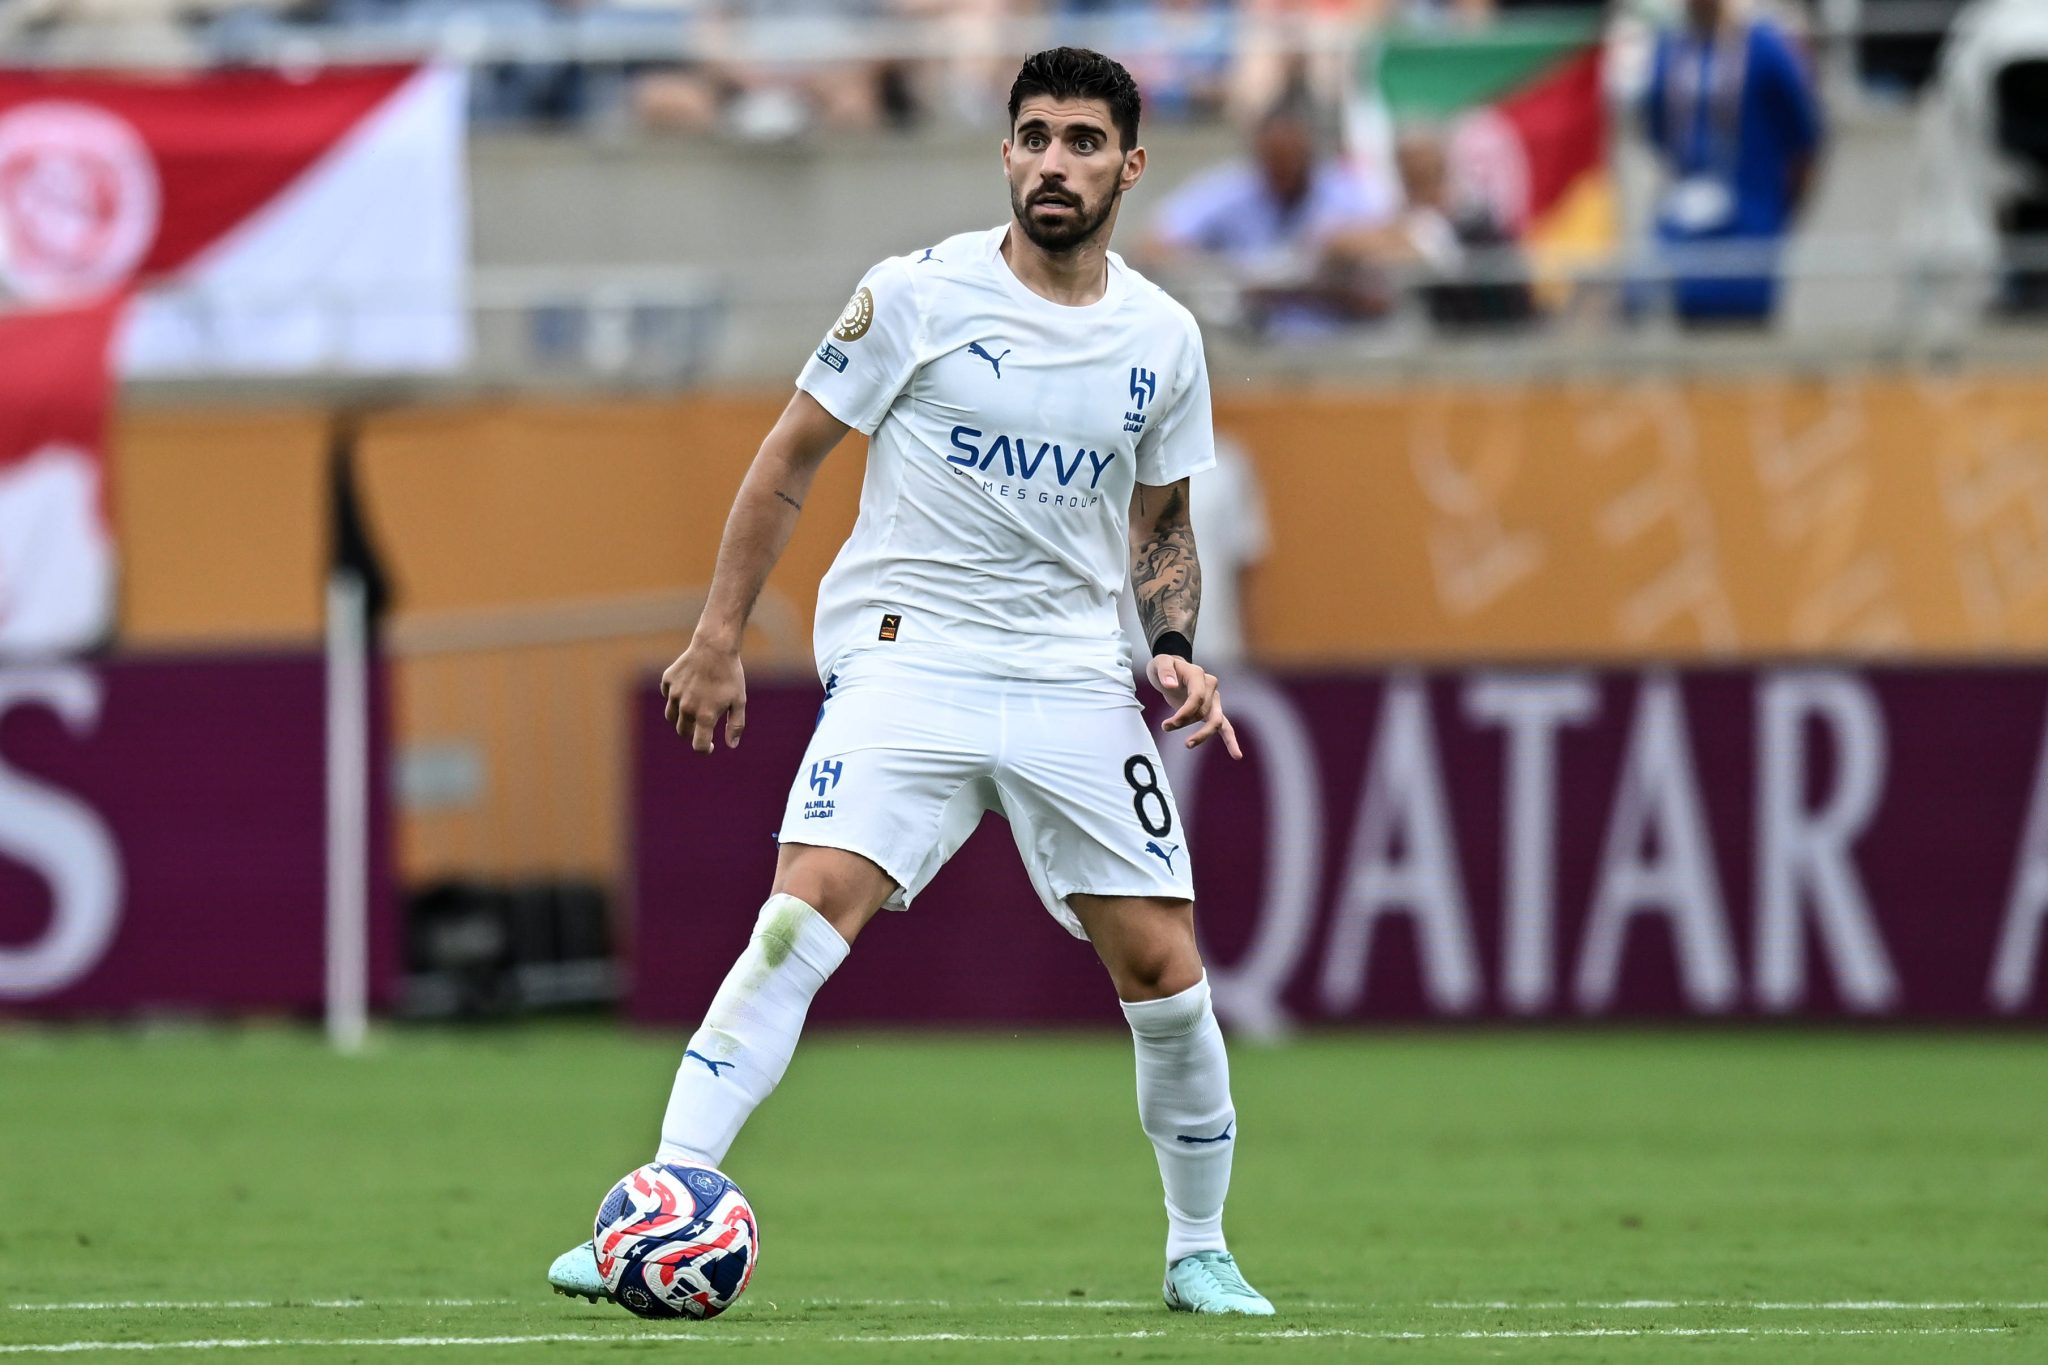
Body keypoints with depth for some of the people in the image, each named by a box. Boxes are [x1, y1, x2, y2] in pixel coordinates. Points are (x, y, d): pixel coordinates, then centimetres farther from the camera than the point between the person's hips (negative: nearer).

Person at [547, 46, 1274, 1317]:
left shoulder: (1164, 339, 7)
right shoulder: (918, 296, -4)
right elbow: (790, 459, 4)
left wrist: (1177, 651, 3)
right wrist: (719, 636, 2)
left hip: (1076, 679, 3)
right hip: (907, 656, -3)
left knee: (1165, 971, -1)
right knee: (804, 916, -22)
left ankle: (1200, 1252, 19)